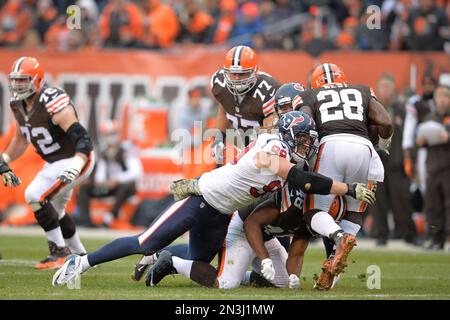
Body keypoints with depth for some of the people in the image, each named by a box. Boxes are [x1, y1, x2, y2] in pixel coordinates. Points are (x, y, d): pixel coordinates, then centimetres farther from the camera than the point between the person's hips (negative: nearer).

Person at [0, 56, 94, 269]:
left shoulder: (53, 104, -29)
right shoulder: (18, 104, -2)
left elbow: (82, 138, -33)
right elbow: (21, 138, 17)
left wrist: (74, 169, -45)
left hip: (75, 159, -10)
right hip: (54, 162, 10)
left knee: (34, 195, -21)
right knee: (53, 211, 20)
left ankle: (60, 251, -10)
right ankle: (81, 256, 39)